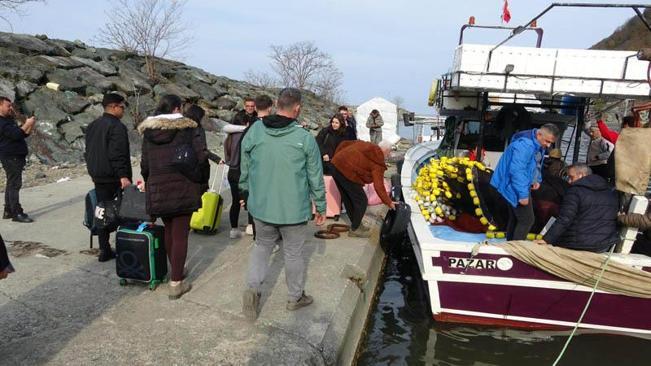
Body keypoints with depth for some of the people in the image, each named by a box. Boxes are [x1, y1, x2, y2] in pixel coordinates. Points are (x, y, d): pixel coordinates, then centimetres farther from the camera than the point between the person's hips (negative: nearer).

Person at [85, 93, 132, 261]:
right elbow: (117, 154, -22)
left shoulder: (92, 126, 15)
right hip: (114, 177, -8)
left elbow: (88, 151, 21)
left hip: (98, 176, 8)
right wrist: (123, 175, -23)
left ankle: (104, 250, 13)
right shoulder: (117, 126, -14)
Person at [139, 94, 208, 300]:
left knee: (169, 230, 21)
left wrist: (148, 182, 22)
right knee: (180, 235, 2)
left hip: (157, 190, 4)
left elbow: (145, 164, 8)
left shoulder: (148, 131, 6)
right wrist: (198, 178, 3)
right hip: (183, 189, -4)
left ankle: (175, 271, 34)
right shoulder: (187, 128, -6)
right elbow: (202, 155, -13)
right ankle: (176, 284, 4)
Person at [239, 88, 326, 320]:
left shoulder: (254, 131, -5)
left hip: (261, 207, 3)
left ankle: (252, 287, 8)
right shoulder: (304, 138, -14)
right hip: (294, 210, -2)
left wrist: (246, 194, 21)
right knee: (293, 253, 14)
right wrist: (320, 207, 7)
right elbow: (315, 177, -6)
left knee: (262, 246, 23)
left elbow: (244, 169, 5)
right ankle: (295, 297, 30)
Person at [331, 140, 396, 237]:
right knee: (361, 201, 7)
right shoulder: (378, 163, -2)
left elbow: (344, 144, 23)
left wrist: (337, 158, 26)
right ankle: (355, 229, 18)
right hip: (347, 172, -9)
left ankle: (356, 224, 38)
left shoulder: (363, 145, 20)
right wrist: (389, 202, 1)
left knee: (348, 199, 22)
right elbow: (379, 186, -6)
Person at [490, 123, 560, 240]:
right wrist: (523, 194, -29)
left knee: (515, 219, 17)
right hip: (515, 188, -10)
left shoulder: (538, 144, 7)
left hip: (519, 188, 10)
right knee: (527, 220, -8)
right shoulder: (525, 144, -26)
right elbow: (517, 171, -31)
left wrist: (537, 179, 9)